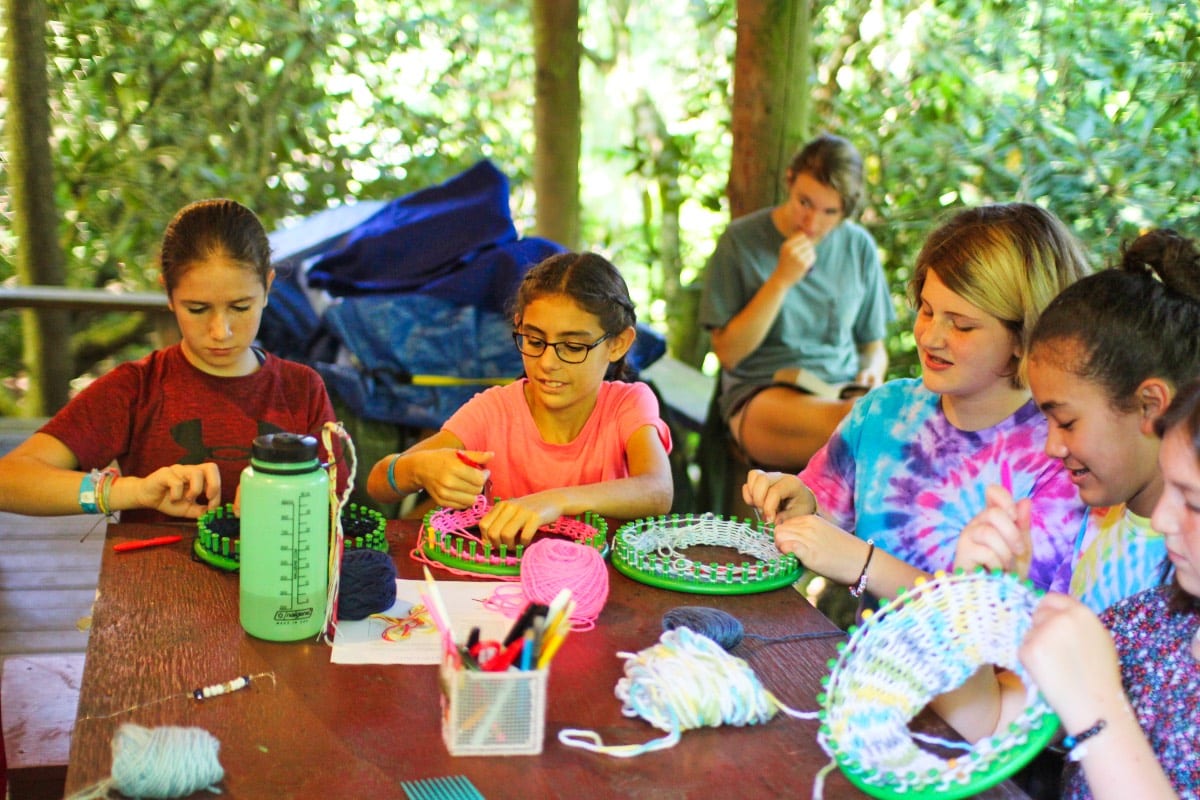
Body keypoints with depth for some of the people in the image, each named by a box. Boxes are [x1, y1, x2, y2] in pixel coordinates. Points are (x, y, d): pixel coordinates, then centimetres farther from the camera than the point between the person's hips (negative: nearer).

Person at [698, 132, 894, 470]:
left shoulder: (859, 248, 10)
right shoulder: (741, 240, 0)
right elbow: (728, 353, -4)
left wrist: (872, 372, -4)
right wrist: (782, 280, -12)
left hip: (843, 391, 4)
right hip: (760, 394, -4)